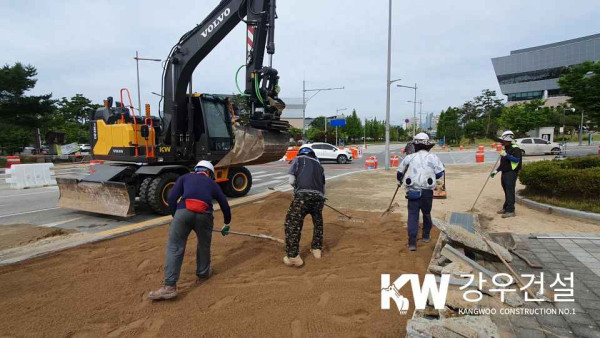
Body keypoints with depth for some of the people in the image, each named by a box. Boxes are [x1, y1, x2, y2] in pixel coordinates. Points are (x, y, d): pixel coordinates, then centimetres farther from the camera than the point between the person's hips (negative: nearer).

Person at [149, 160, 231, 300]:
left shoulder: (185, 177, 27)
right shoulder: (212, 183, 30)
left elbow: (171, 198, 14)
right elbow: (225, 205, 35)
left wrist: (175, 216, 27)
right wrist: (227, 224, 50)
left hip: (183, 212, -1)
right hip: (204, 215, 1)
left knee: (174, 248, 7)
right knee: (204, 245, 25)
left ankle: (170, 286, 2)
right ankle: (203, 274, 40)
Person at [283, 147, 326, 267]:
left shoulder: (298, 159, 19)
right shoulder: (318, 164, 29)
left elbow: (291, 181, 7)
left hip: (303, 195, -5)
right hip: (319, 196, 5)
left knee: (292, 223, 2)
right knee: (318, 222, 27)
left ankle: (293, 257, 0)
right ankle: (317, 249, 33)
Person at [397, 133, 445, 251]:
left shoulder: (409, 157, 4)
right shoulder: (433, 157, 4)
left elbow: (400, 172, 11)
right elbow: (440, 173, 0)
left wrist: (399, 181, 33)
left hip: (413, 191, -1)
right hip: (427, 191, 1)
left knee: (413, 215, 2)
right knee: (427, 213, 20)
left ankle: (412, 242, -6)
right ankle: (426, 235, 37)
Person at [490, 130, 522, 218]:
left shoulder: (515, 148, -9)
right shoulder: (505, 149, 19)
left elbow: (517, 159, -23)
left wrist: (506, 155, -32)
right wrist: (496, 170, 19)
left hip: (511, 173, -9)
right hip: (504, 172, 9)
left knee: (510, 192, -9)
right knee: (506, 191, 14)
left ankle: (510, 211, -6)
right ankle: (506, 208, 22)